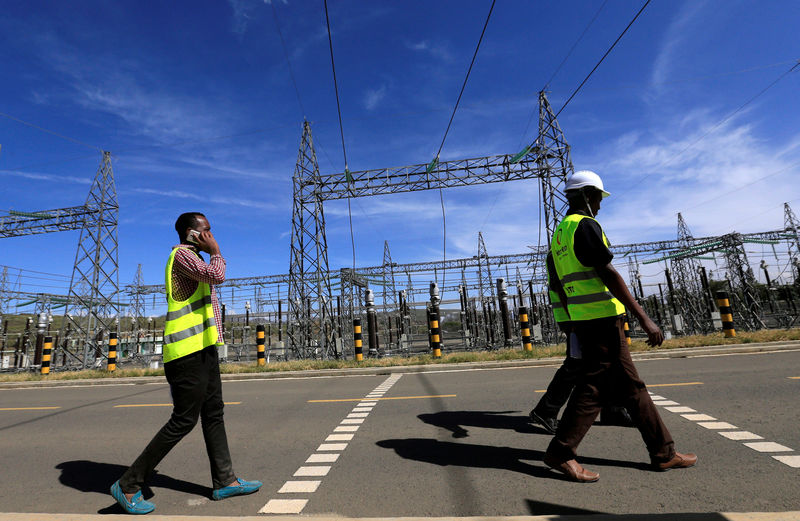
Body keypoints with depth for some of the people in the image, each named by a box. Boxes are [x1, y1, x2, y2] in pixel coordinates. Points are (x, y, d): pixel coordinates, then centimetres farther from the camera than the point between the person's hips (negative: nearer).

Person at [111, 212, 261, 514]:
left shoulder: (193, 258, 22)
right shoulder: (182, 254, -9)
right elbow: (217, 276, -26)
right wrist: (216, 252, -8)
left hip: (203, 348, 10)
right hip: (189, 350, -10)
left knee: (213, 414, 11)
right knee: (184, 419, -4)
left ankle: (225, 481, 19)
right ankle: (129, 484, 12)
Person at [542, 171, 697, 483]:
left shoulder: (560, 233, 18)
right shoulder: (585, 225, -11)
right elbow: (608, 274, -18)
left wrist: (577, 325, 22)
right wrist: (643, 318, -16)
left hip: (584, 319, 10)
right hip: (602, 317, -10)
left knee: (630, 385, 15)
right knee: (595, 386, -5)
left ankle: (663, 453, 26)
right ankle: (560, 452, 2)